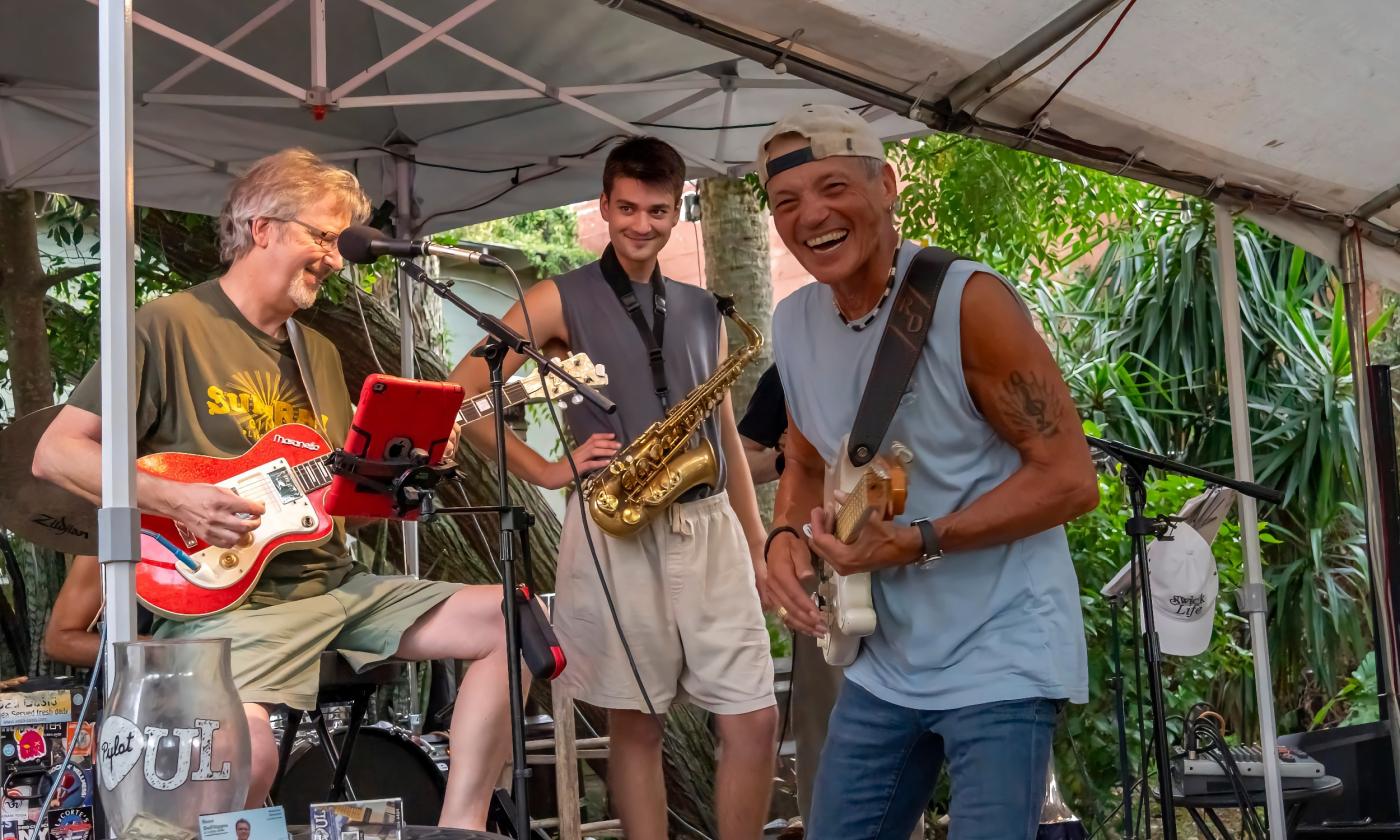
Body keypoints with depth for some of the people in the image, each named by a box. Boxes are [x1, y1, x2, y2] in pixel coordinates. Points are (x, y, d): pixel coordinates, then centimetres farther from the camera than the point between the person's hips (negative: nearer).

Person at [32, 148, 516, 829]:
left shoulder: (319, 353, 19)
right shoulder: (171, 325, -5)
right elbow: (55, 453, -9)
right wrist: (172, 499, -21)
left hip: (334, 582, 8)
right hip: (228, 598, -8)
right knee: (246, 756, -36)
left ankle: (458, 830, -4)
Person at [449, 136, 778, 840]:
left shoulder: (701, 309, 17)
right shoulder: (561, 300, 3)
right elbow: (460, 394, -4)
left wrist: (756, 543, 15)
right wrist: (548, 471, -8)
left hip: (710, 529, 4)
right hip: (614, 533, -4)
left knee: (754, 720, 0)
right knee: (634, 726, 4)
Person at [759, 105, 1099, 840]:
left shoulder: (967, 300, -17)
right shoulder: (792, 324, 3)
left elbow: (1070, 478, -16)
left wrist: (917, 543, -24)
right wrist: (785, 539, -3)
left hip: (1002, 660, -6)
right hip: (885, 664, 7)